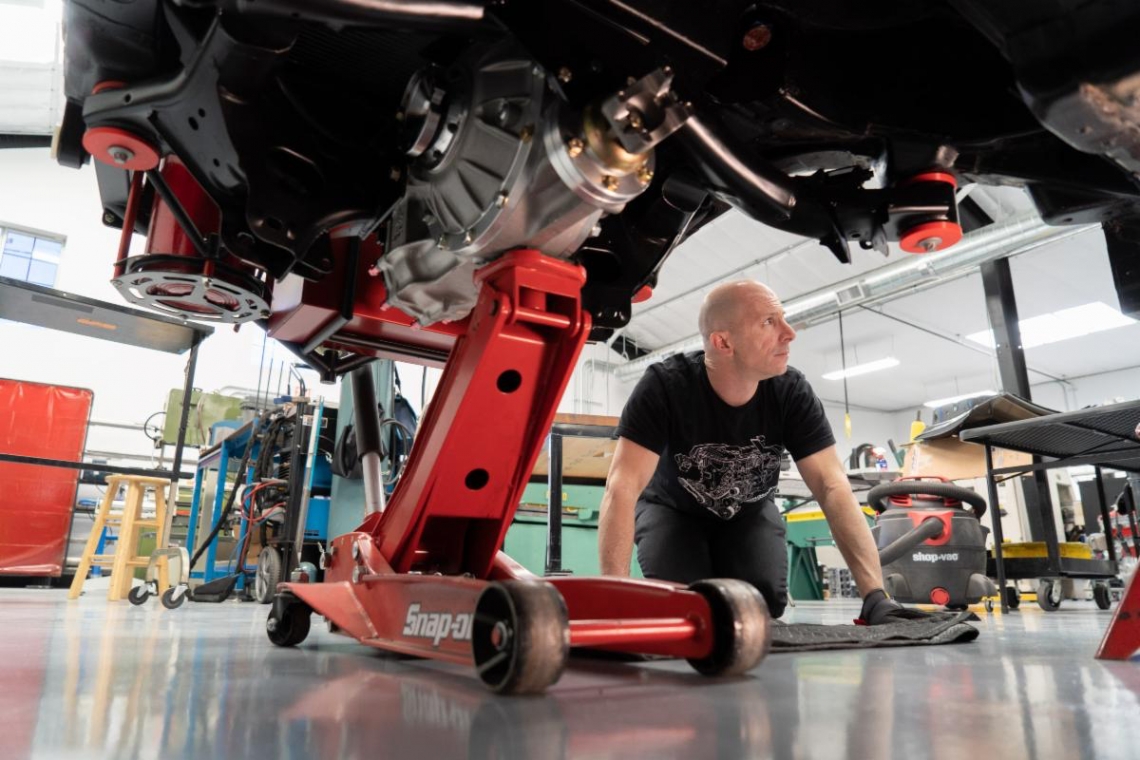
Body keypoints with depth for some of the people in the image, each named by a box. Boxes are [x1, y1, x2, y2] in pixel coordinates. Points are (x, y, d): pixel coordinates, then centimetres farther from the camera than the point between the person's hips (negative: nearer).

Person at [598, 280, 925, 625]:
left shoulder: (793, 392, -24)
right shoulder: (664, 386, -33)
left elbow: (832, 487, -28)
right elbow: (623, 487, -40)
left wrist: (875, 595, -39)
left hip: (750, 512, 3)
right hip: (671, 509, -2)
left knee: (764, 604, -17)